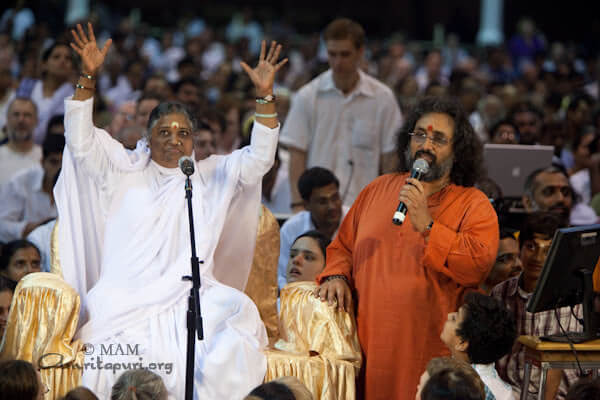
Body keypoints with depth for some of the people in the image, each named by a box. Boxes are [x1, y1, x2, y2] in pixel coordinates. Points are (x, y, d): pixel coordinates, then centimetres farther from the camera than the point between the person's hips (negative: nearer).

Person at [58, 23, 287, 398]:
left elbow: (259, 158, 8)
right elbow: (81, 141, 5)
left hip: (189, 302, 1)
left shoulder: (212, 177, 18)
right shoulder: (123, 173, 16)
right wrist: (88, 79, -6)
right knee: (126, 363, -30)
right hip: (125, 299, -1)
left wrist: (265, 96, -3)